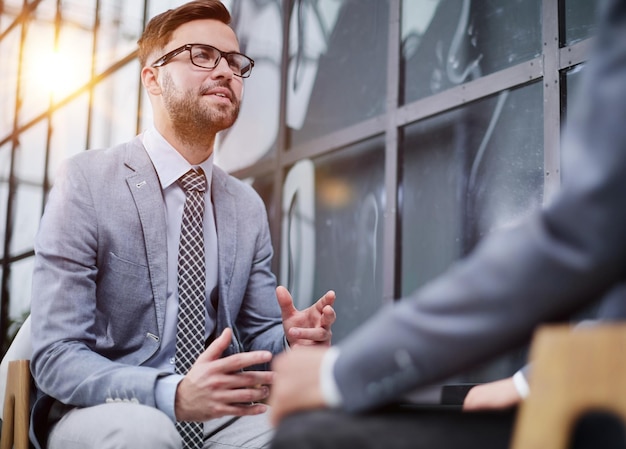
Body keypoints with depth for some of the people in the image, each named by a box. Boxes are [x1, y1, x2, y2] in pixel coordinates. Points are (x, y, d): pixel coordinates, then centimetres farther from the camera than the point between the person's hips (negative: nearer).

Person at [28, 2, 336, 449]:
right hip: (101, 412, -2)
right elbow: (56, 358, -13)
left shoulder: (249, 206, 8)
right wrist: (174, 394, -31)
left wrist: (291, 341, -12)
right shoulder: (87, 181, -8)